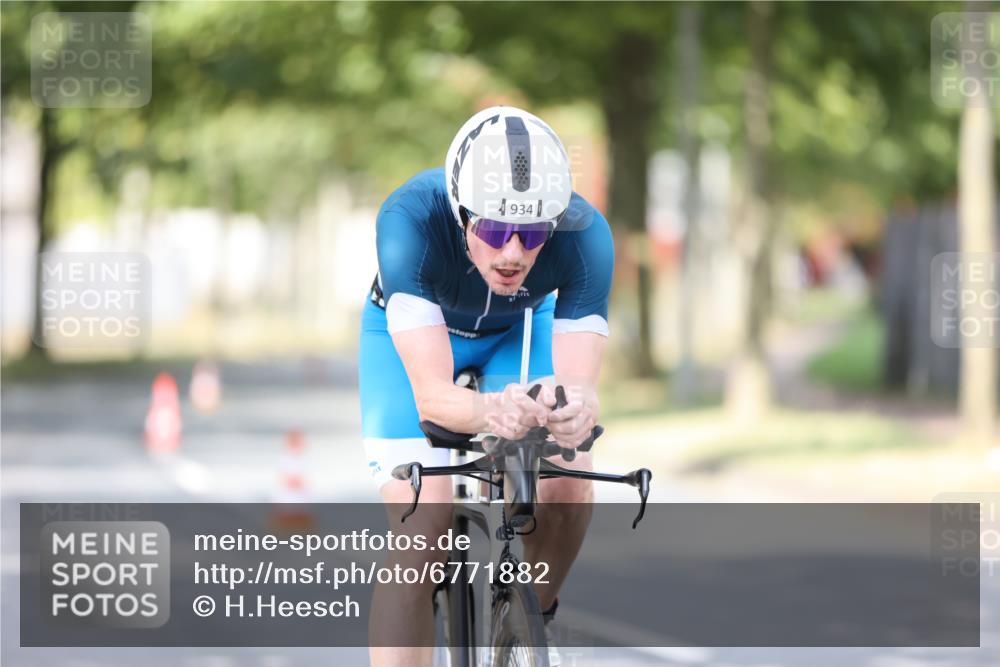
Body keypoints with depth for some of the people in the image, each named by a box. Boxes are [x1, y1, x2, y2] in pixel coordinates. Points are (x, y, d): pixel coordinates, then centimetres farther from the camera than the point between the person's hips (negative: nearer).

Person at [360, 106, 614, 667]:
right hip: (411, 335, -2)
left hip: (519, 329, 2)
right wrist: (489, 411, -65)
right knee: (422, 528, -19)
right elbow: (431, 393, -43)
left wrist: (577, 410, -61)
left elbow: (582, 383, -36)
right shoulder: (410, 221, -40)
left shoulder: (586, 236, -34)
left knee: (568, 486, -22)